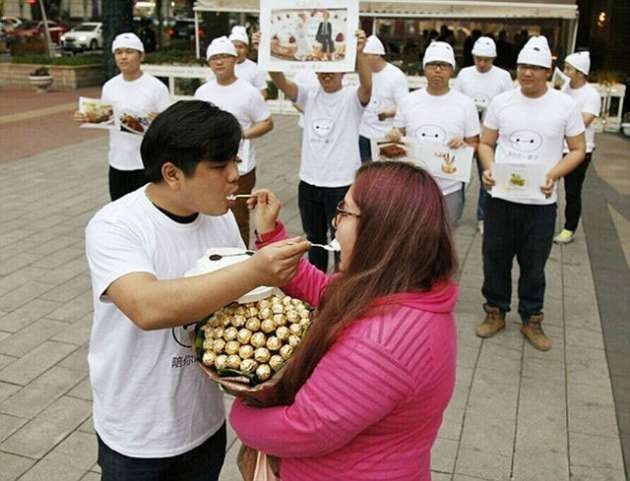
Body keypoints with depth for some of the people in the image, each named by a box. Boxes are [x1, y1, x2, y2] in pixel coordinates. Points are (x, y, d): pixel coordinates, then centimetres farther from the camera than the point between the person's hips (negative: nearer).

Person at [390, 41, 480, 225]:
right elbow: (397, 136, 12)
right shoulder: (408, 101, 4)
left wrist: (464, 146, -19)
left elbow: (475, 144, 4)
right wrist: (393, 137, -11)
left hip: (449, 190, -1)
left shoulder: (465, 104, 0)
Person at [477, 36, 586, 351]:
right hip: (500, 198, 2)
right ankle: (495, 312, 31)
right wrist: (489, 170, -10)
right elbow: (486, 143, 9)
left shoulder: (565, 105, -3)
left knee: (534, 265, 10)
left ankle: (531, 320, 27)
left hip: (541, 202, -1)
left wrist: (553, 176, -15)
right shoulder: (501, 102, 1)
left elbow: (577, 150, 2)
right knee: (495, 258, 12)